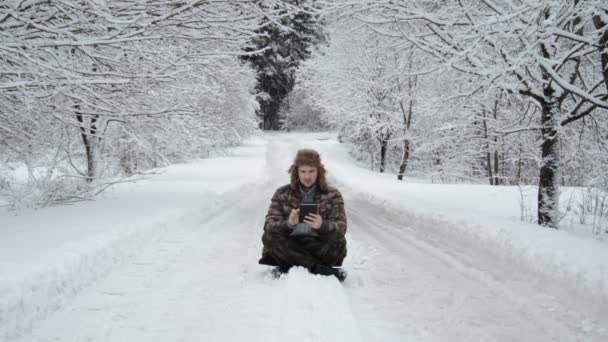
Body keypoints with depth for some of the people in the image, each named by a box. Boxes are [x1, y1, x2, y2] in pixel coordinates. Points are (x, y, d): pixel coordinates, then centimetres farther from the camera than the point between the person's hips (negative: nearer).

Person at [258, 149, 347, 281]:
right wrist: (288, 224, -28)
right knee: (269, 237, -28)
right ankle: (319, 268, -31)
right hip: (290, 247, 1)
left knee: (338, 241, -30)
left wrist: (322, 225, -30)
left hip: (319, 247, -1)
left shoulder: (332, 194, 5)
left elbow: (341, 227, -7)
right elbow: (269, 225, -5)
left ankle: (288, 266, -27)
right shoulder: (282, 194, 6)